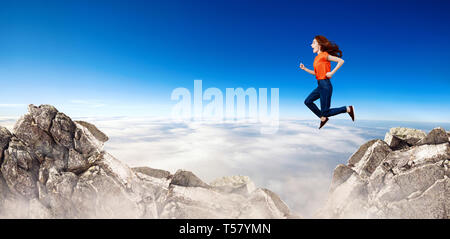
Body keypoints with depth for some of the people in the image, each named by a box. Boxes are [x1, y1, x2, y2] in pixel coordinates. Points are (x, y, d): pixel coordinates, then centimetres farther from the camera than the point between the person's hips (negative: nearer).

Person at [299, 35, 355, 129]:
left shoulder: (324, 55, -12)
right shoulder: (317, 57, 13)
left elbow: (341, 61, -16)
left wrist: (332, 73, -18)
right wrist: (304, 68, 12)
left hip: (325, 86, -9)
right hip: (320, 86, 9)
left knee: (325, 112, -4)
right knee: (308, 101, 13)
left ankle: (348, 109, 9)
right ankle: (323, 118, 21)